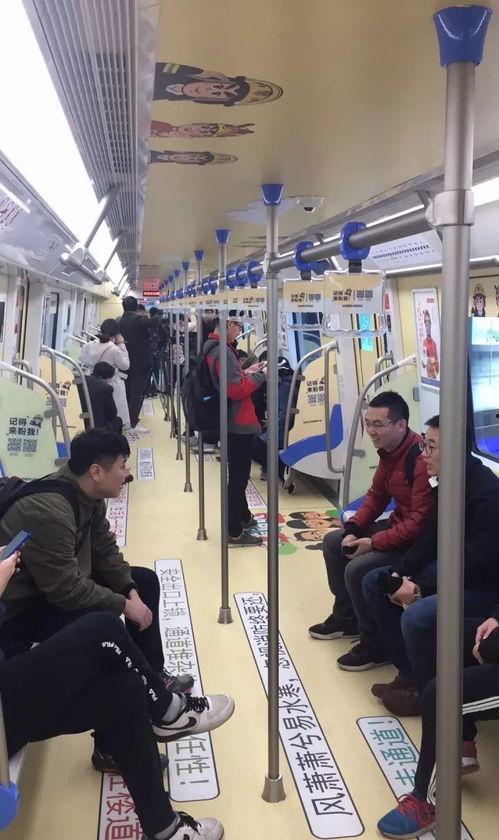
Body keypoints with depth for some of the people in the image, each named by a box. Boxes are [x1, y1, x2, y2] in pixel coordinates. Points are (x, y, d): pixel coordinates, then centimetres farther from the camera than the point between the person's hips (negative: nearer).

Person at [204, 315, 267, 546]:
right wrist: (259, 376, -14)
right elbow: (235, 390, -24)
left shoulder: (213, 348, 11)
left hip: (233, 422, 10)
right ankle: (235, 532, 6)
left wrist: (246, 373, 8)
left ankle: (242, 517, 36)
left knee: (238, 473, 22)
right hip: (238, 423, -10)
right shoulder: (222, 351, -21)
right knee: (238, 476, -2)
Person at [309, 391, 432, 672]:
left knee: (358, 568, -25)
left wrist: (373, 543, -26)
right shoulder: (389, 451, 2)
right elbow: (376, 496, 12)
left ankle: (377, 644, -2)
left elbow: (421, 522, -32)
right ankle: (346, 618, 30)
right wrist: (352, 530, -2)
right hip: (397, 525, 11)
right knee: (334, 542, 15)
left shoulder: (421, 459, -29)